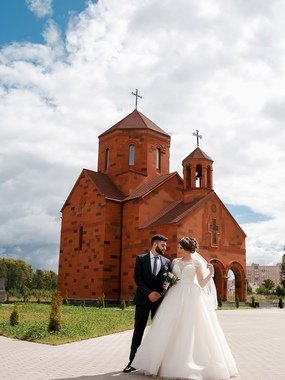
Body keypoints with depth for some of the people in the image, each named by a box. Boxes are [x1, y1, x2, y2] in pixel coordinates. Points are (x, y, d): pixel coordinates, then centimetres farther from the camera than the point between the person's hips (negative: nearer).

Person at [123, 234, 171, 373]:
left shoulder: (167, 261, 9)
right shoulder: (141, 258, 2)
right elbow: (137, 278, -7)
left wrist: (162, 294, -11)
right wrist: (149, 293, -16)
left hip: (160, 299, 2)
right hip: (143, 298, -2)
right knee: (138, 330, 1)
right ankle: (132, 361, 8)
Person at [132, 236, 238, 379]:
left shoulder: (197, 262, 1)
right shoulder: (175, 261, 13)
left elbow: (202, 284, -2)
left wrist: (210, 273, -16)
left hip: (191, 298, -4)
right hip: (175, 297, 4)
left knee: (192, 331, -3)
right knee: (170, 330, 1)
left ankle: (194, 364, 9)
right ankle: (171, 362, 10)